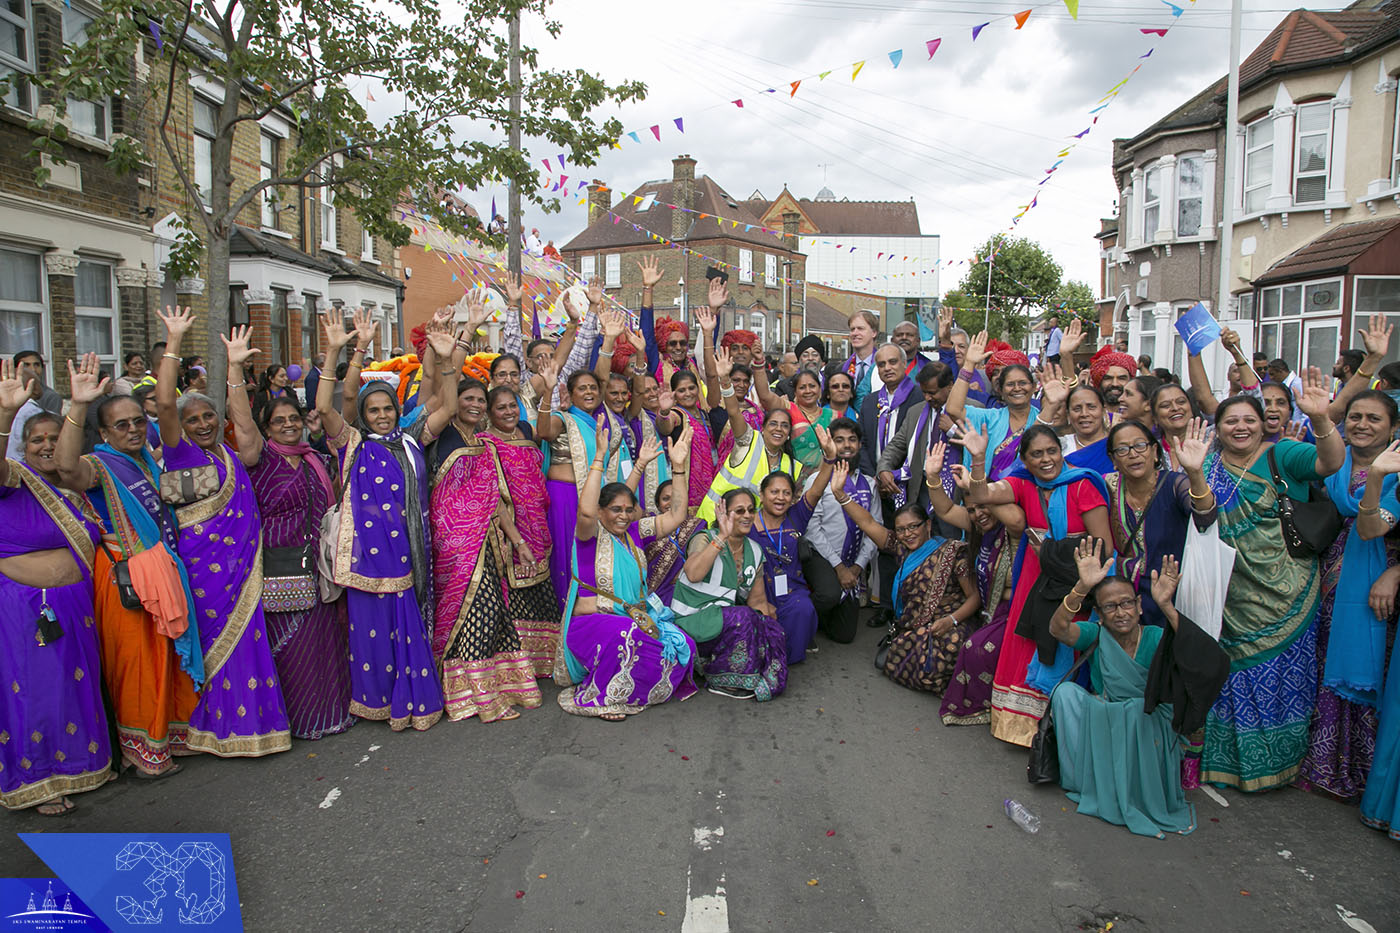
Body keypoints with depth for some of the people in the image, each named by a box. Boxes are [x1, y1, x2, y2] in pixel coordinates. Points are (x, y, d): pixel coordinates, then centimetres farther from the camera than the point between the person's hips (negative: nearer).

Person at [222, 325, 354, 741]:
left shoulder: (318, 461, 13)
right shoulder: (262, 458, -2)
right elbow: (242, 423, -18)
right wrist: (235, 368, -26)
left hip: (318, 569, 5)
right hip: (279, 569, -5)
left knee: (325, 640, 10)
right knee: (288, 645, 0)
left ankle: (327, 712, 24)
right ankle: (293, 719, 14)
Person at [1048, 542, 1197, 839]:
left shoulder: (1155, 638, -14)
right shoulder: (1096, 635, -9)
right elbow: (1058, 629, -32)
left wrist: (1166, 606, -50)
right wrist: (1083, 587, -47)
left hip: (1146, 727, -1)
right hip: (1099, 727, 2)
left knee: (1139, 711, -34)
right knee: (1065, 691, -23)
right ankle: (1086, 780, -7)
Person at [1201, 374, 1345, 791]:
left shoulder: (1282, 455, -3)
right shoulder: (1211, 465, 4)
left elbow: (1330, 462, -21)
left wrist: (1321, 418, -40)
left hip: (1285, 595, -1)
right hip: (1233, 597, 2)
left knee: (1282, 674, 7)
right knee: (1236, 675, 7)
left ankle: (1278, 758, 25)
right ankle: (1234, 758, 22)